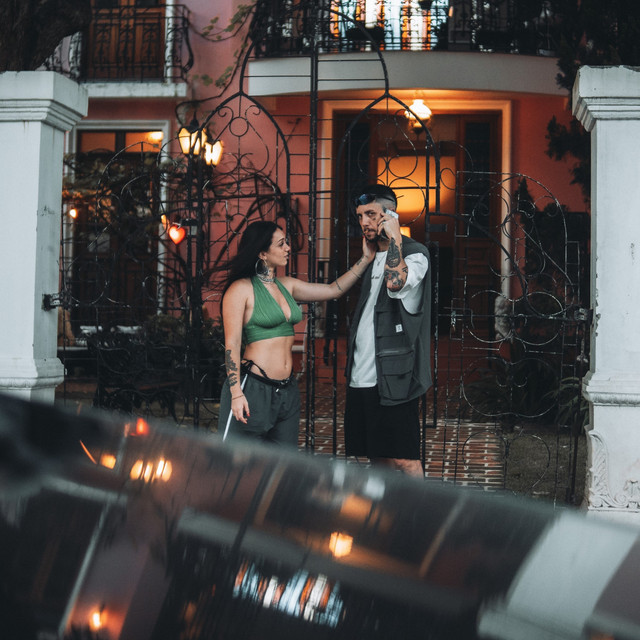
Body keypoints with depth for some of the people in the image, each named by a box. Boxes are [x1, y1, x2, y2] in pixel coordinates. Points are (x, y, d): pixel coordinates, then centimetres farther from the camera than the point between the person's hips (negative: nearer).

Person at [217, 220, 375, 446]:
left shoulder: (286, 285, 12)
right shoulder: (240, 289, -7)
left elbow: (333, 290, 16)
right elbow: (232, 345, -11)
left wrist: (366, 258, 11)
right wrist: (236, 394, -17)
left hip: (287, 391, 8)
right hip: (253, 389, -7)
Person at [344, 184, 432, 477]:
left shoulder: (415, 253, -5)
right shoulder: (373, 259, 20)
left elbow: (396, 283, -30)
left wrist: (394, 238, -16)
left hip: (392, 380, -8)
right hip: (362, 381, 8)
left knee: (403, 460, -7)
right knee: (377, 460, 10)